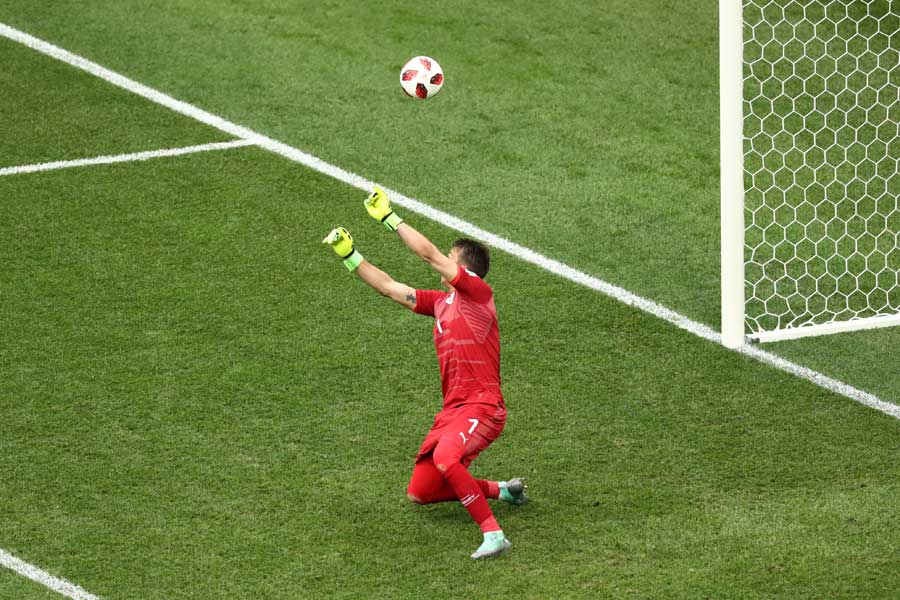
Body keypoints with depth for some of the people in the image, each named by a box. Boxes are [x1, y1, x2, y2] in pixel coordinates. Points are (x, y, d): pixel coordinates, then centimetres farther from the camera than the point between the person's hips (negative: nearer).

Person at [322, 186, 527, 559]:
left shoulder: (477, 291, -7)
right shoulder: (441, 302, 16)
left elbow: (429, 254, -12)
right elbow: (389, 288, 22)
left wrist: (388, 217, -7)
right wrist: (350, 256, 18)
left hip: (481, 406, -9)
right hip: (452, 409, 9)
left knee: (445, 457, -36)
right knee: (420, 492, 10)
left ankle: (493, 534, -31)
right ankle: (500, 490, 27)